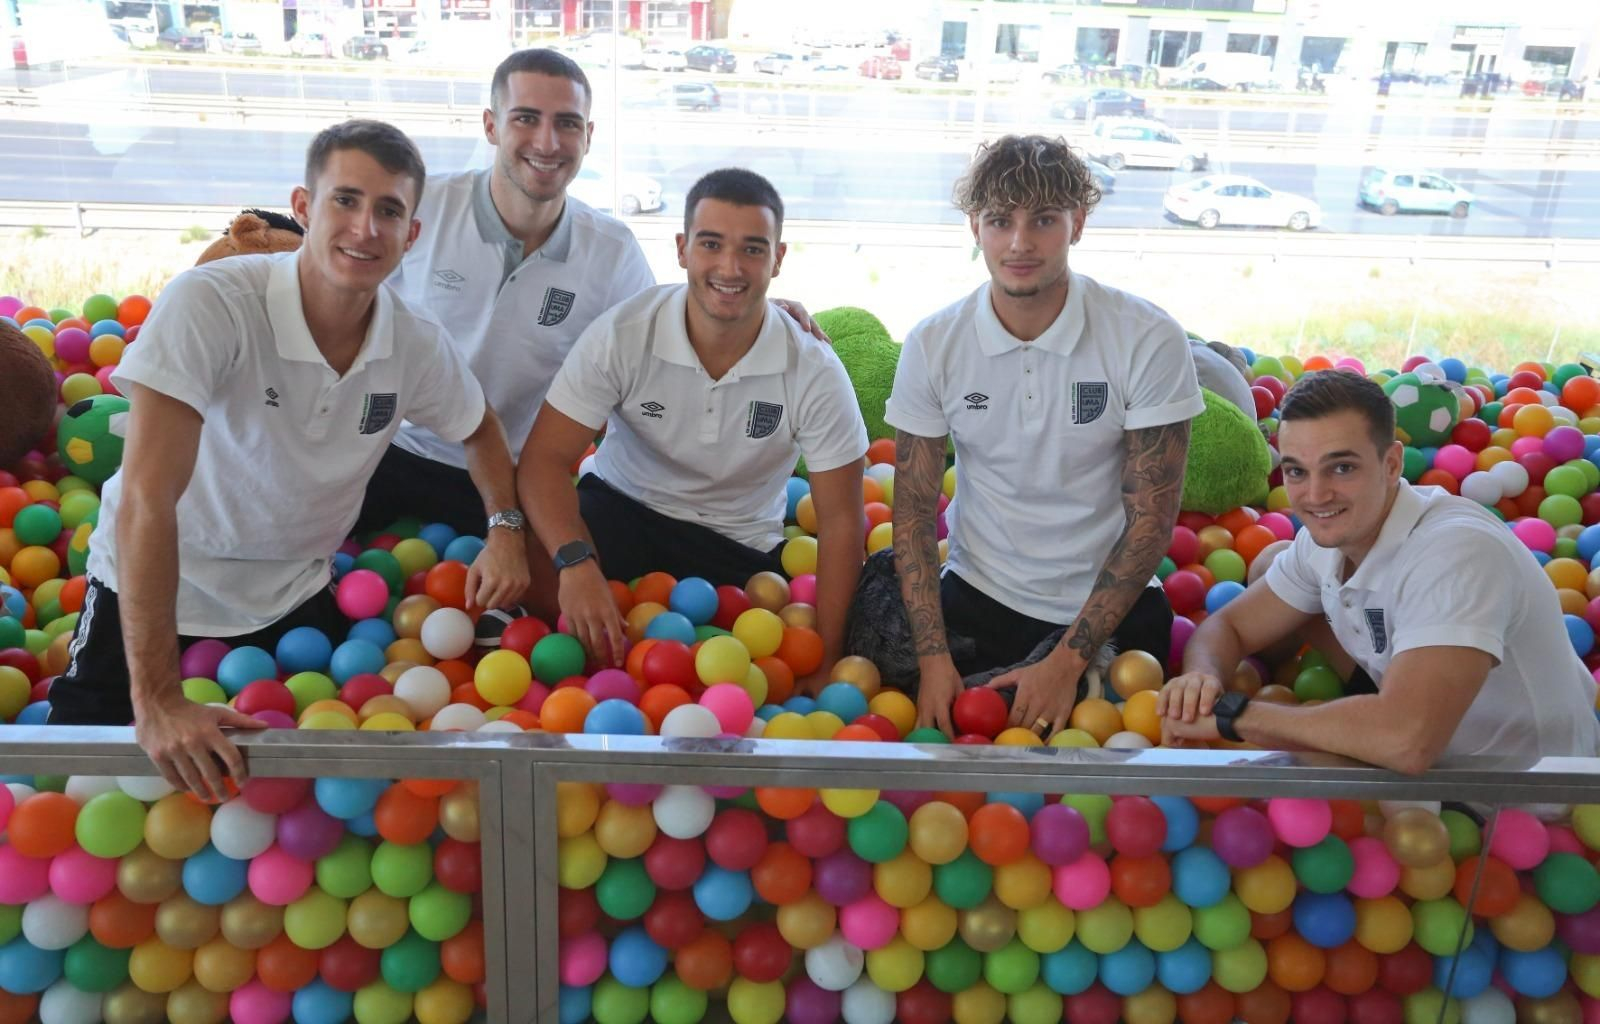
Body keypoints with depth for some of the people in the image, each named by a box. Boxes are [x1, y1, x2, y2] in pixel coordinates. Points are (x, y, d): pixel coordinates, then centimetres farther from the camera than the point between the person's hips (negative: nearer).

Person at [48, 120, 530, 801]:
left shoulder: (418, 347, -12)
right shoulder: (208, 304, -28)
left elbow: (478, 428, 11)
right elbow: (148, 496, -32)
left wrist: (505, 530, -9)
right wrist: (158, 700, -36)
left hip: (292, 600, 4)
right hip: (152, 594, -3)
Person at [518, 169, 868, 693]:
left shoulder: (815, 372, -16)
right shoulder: (622, 335, -18)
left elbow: (841, 520, -11)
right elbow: (544, 458, -20)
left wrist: (823, 663, -14)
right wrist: (576, 562, -40)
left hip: (741, 549, 1)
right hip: (619, 510, 0)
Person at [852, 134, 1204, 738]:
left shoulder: (1149, 341, -10)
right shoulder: (933, 345, -4)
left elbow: (1151, 519, -9)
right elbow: (914, 509, -3)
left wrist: (1069, 660, -17)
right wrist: (934, 656, -15)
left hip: (1109, 605, -3)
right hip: (977, 596, 3)